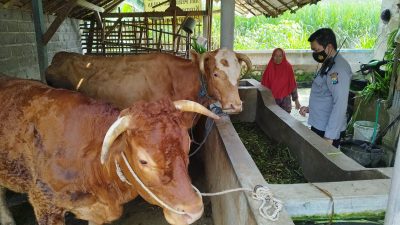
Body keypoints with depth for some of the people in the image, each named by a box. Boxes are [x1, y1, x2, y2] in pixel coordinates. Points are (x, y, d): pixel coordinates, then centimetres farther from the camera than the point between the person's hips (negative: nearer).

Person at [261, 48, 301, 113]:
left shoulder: (288, 67, -4)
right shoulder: (270, 68, -2)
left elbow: (293, 85, -1)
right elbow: (264, 84, 2)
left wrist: (296, 100, 1)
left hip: (285, 99, 0)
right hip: (272, 99, 0)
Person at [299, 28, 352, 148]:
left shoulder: (339, 68, -21)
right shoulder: (328, 64, 11)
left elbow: (340, 105, -25)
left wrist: (329, 136, -26)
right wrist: (310, 108, 9)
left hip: (328, 131, -9)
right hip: (319, 126, 9)